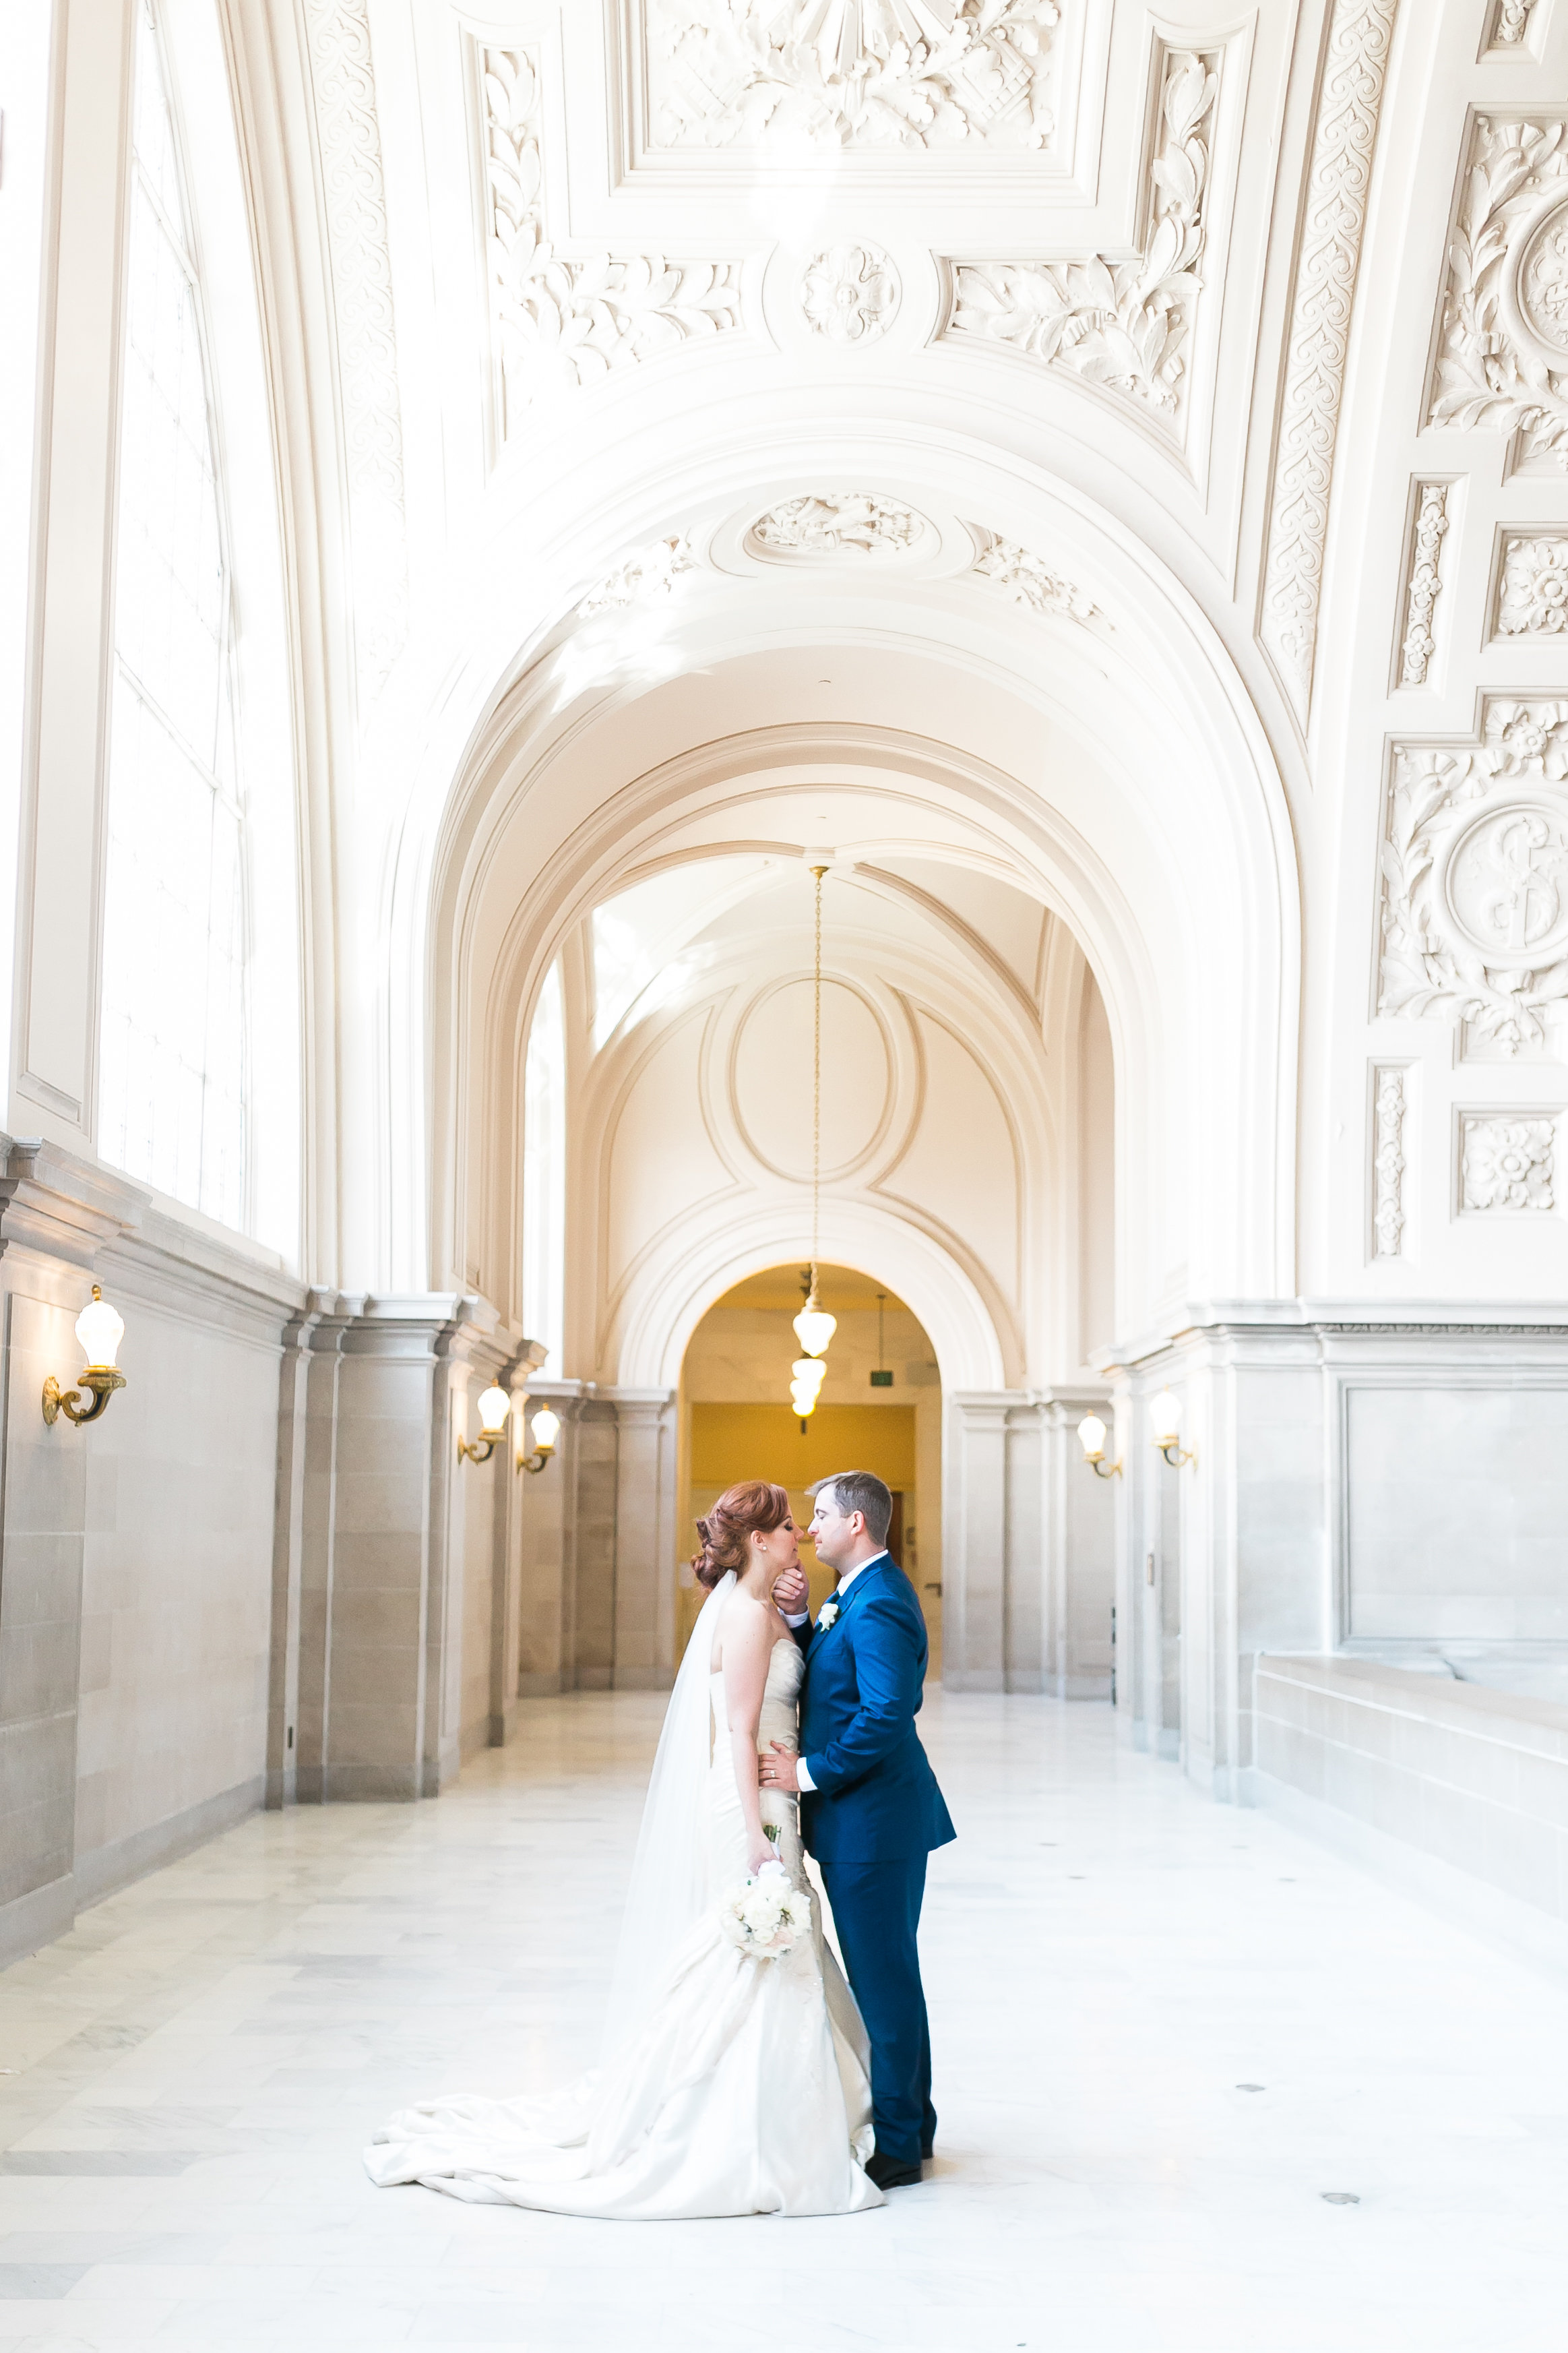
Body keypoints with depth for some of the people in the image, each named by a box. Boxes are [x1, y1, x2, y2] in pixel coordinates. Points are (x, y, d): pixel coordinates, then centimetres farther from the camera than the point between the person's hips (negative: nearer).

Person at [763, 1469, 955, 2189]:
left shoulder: (879, 1604, -20)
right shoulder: (857, 1595, 13)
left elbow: (886, 1715, -27)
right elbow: (821, 1677, 16)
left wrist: (810, 1772, -19)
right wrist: (799, 1619, 1)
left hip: (871, 1822, -11)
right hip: (862, 1814, 11)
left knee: (882, 1976, -2)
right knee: (886, 1973, 18)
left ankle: (896, 2144, 8)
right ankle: (910, 2123, 29)